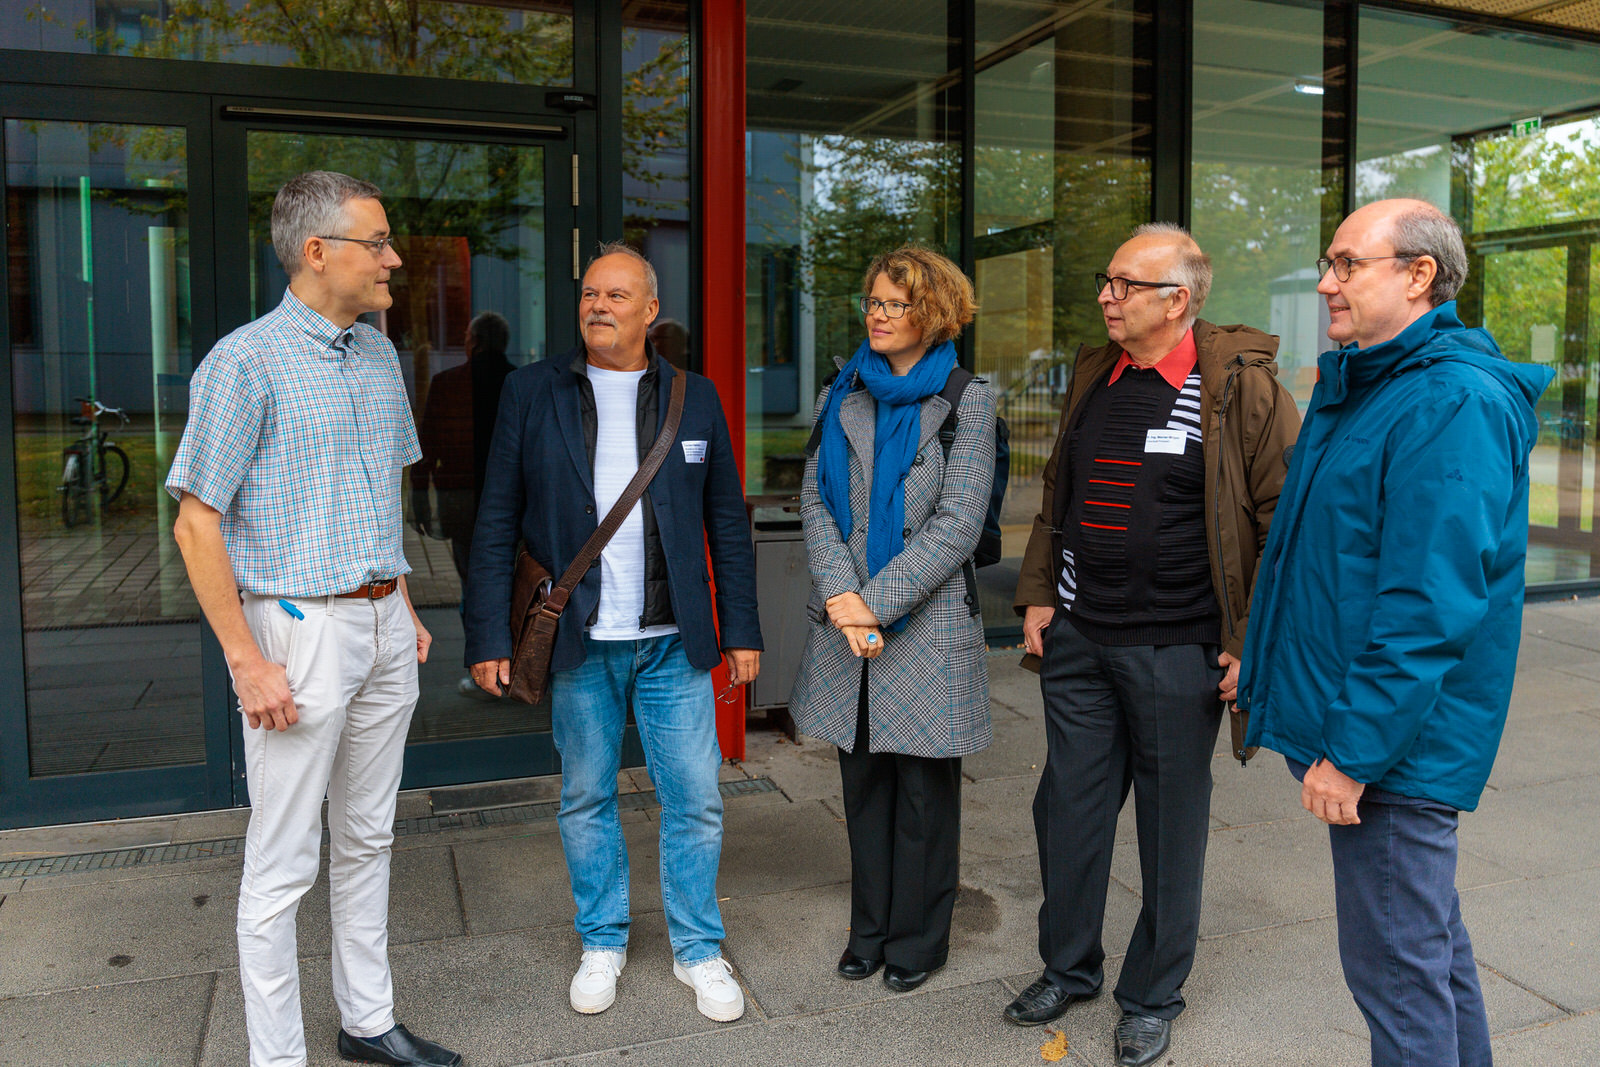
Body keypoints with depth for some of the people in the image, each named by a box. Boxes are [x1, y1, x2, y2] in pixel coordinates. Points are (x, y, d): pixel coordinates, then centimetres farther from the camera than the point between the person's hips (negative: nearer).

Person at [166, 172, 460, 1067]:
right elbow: (197, 522, -12)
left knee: (368, 840, 17)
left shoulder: (380, 355, 10)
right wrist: (248, 661, -16)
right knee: (284, 864, 3)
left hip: (382, 627, 7)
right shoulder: (246, 361, -12)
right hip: (299, 628, -7)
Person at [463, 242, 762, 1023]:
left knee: (695, 801, 5)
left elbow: (728, 522, 7)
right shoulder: (532, 393, 1)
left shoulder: (695, 397, 5)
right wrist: (488, 636, -3)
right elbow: (497, 524, 1)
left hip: (673, 642, 1)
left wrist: (742, 631, 4)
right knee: (586, 800, 12)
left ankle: (698, 951, 24)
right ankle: (602, 944, 32)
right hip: (575, 642, 0)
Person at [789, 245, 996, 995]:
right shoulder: (841, 398, 9)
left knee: (924, 788, 8)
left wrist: (876, 601, -15)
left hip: (927, 621, -4)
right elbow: (815, 502, 4)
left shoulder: (966, 401, -3)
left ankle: (918, 940, 26)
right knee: (863, 782, 14)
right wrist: (840, 596, -12)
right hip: (846, 621, 4)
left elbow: (958, 523, -10)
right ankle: (870, 930, 31)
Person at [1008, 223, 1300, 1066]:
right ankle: (1067, 968, 35)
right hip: (1077, 640, 6)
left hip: (1176, 650, -5)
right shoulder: (1093, 376, 9)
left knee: (1171, 828, 9)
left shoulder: (1240, 387, -9)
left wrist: (1254, 640, -11)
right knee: (1068, 809, 14)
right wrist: (1037, 593, 11)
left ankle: (1151, 998, 29)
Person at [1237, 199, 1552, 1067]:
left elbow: (1429, 605, -25)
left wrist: (1354, 748, -23)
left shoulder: (1453, 405, -19)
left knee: (1397, 970, 2)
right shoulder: (1361, 389, 13)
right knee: (1432, 940, 24)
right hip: (1355, 732, 10)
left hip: (1396, 743, -10)